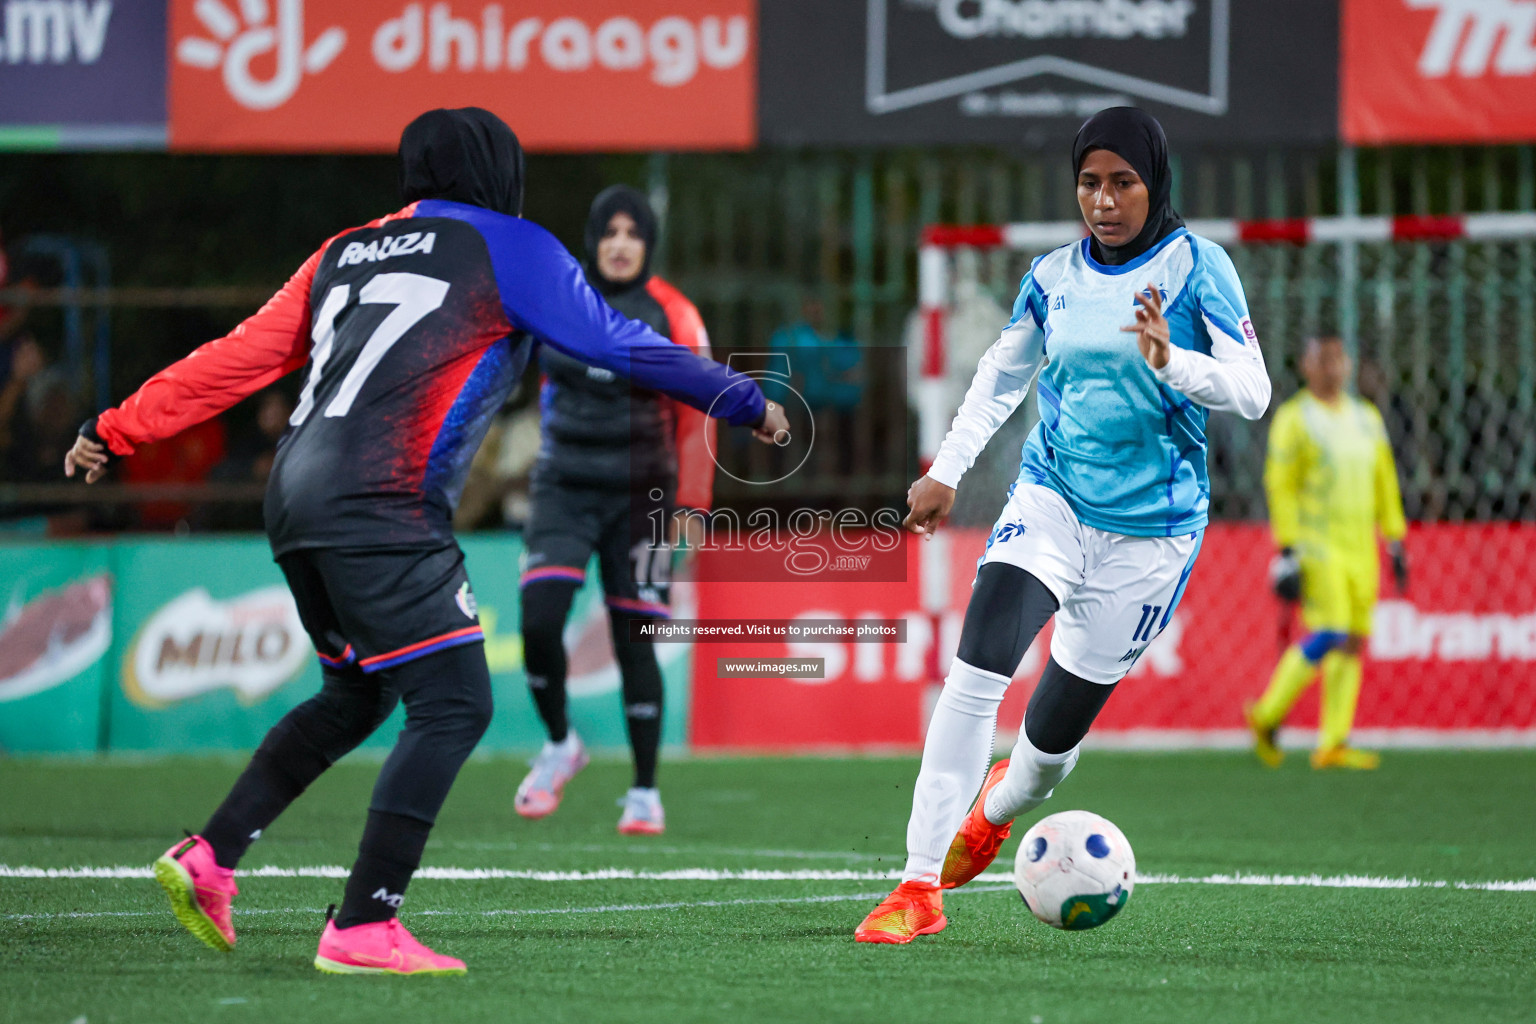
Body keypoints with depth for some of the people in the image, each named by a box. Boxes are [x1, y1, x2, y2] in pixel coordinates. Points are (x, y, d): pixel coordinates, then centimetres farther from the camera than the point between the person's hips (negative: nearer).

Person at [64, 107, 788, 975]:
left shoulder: (345, 254, 21)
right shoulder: (509, 248, 6)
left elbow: (240, 358, 18)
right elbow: (623, 347, 7)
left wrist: (118, 432, 23)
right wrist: (748, 404, 17)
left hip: (297, 504, 8)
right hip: (383, 509, -8)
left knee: (358, 695, 24)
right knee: (454, 706, -5)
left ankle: (209, 858, 16)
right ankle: (363, 929, -13)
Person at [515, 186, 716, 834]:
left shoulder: (672, 317, -2)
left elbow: (696, 414, 1)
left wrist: (691, 505, -4)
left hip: (639, 497, -1)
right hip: (564, 488, 1)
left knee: (633, 638, -1)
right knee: (539, 620, -15)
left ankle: (645, 792, 10)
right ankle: (559, 744, 11)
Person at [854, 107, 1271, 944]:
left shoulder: (1194, 265, -7)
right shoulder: (1053, 277, 6)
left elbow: (1250, 390, -13)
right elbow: (1001, 375, 21)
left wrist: (1170, 362, -31)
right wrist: (946, 471, 13)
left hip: (1151, 528, -2)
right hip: (1051, 499, 2)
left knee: (1055, 727, 3)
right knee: (976, 671, -22)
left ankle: (997, 807, 41)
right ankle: (919, 890, -21)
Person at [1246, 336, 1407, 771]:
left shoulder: (1367, 418, 14)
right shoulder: (1293, 419, -4)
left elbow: (1385, 483, 18)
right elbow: (1281, 486, -7)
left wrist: (1396, 543, 14)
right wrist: (1287, 551, -13)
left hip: (1360, 548, 6)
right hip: (1316, 545, -6)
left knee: (1354, 640, 0)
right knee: (1328, 634, -16)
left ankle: (1333, 743, 2)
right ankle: (1267, 715, -1)